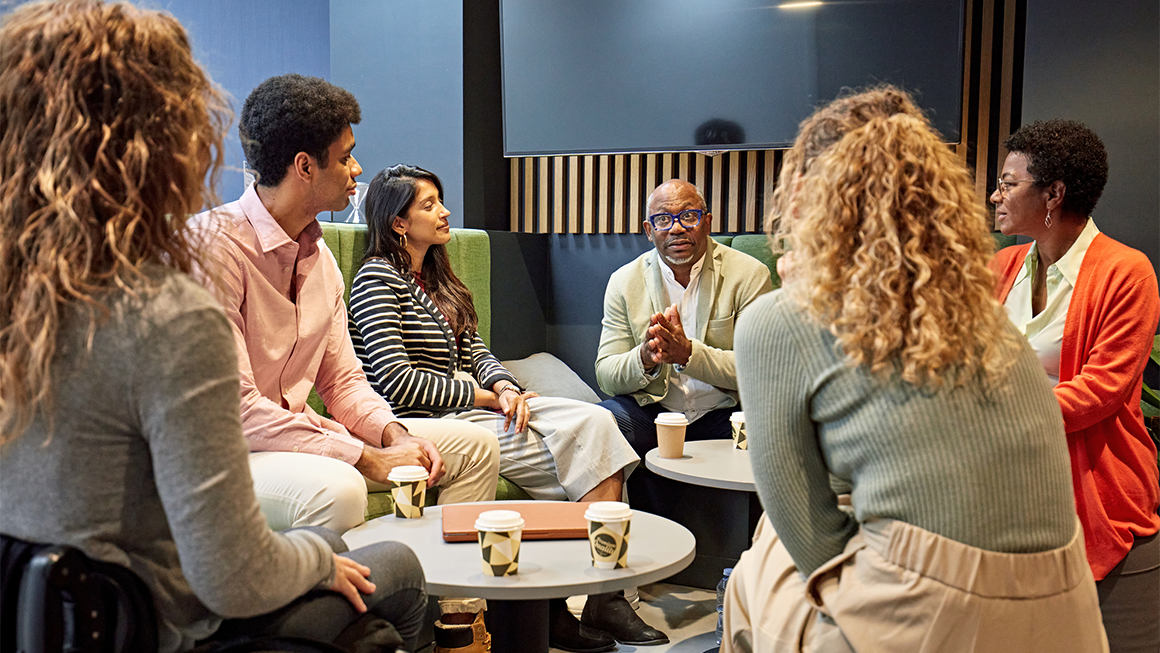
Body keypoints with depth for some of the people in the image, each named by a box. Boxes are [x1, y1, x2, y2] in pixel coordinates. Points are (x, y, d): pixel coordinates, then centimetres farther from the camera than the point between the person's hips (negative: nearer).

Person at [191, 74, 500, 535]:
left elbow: (342, 380, 12)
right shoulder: (215, 243, -19)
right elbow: (233, 407, -24)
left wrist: (394, 434, -10)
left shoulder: (320, 257, 9)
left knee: (474, 445, 5)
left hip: (297, 431, 9)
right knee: (336, 490, -39)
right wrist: (369, 459, -24)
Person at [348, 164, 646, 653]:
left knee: (594, 422, -14)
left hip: (468, 407, 8)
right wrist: (487, 396, -11)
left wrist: (505, 387, -6)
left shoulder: (437, 278, 21)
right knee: (581, 450, -19)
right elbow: (399, 383, -16)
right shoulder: (378, 278, -6)